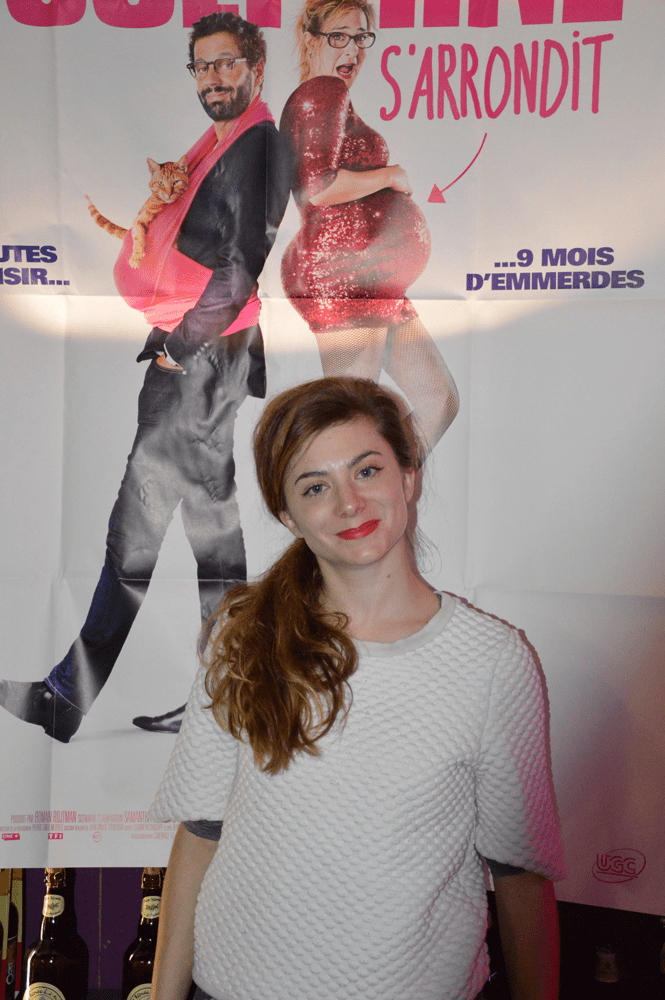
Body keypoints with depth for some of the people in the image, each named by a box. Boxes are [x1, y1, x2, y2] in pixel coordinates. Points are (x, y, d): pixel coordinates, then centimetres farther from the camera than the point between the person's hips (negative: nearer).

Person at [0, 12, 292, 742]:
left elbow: (244, 266, -17)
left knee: (137, 527, -7)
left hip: (201, 355, -10)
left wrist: (182, 340, -13)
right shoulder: (216, 146, 21)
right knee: (211, 524, 10)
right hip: (189, 353, 10)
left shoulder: (258, 143, -8)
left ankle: (70, 697, 3)